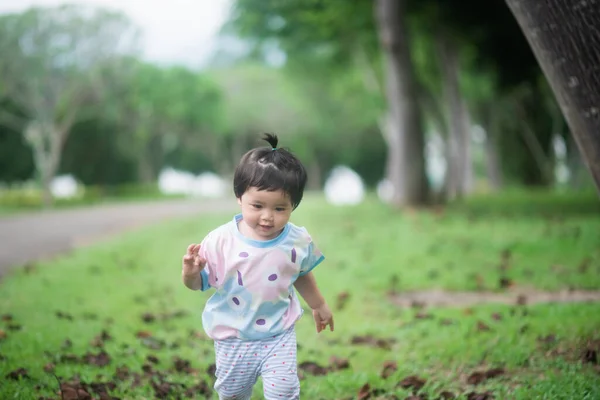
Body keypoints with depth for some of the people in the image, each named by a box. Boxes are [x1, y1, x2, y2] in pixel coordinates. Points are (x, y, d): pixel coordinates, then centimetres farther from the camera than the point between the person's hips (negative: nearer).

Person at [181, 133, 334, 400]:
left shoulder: (298, 242, -11)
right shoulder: (220, 240, -19)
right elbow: (199, 284, -10)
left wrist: (319, 305, 25)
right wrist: (190, 273, -33)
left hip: (279, 336, 0)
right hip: (233, 339, 0)